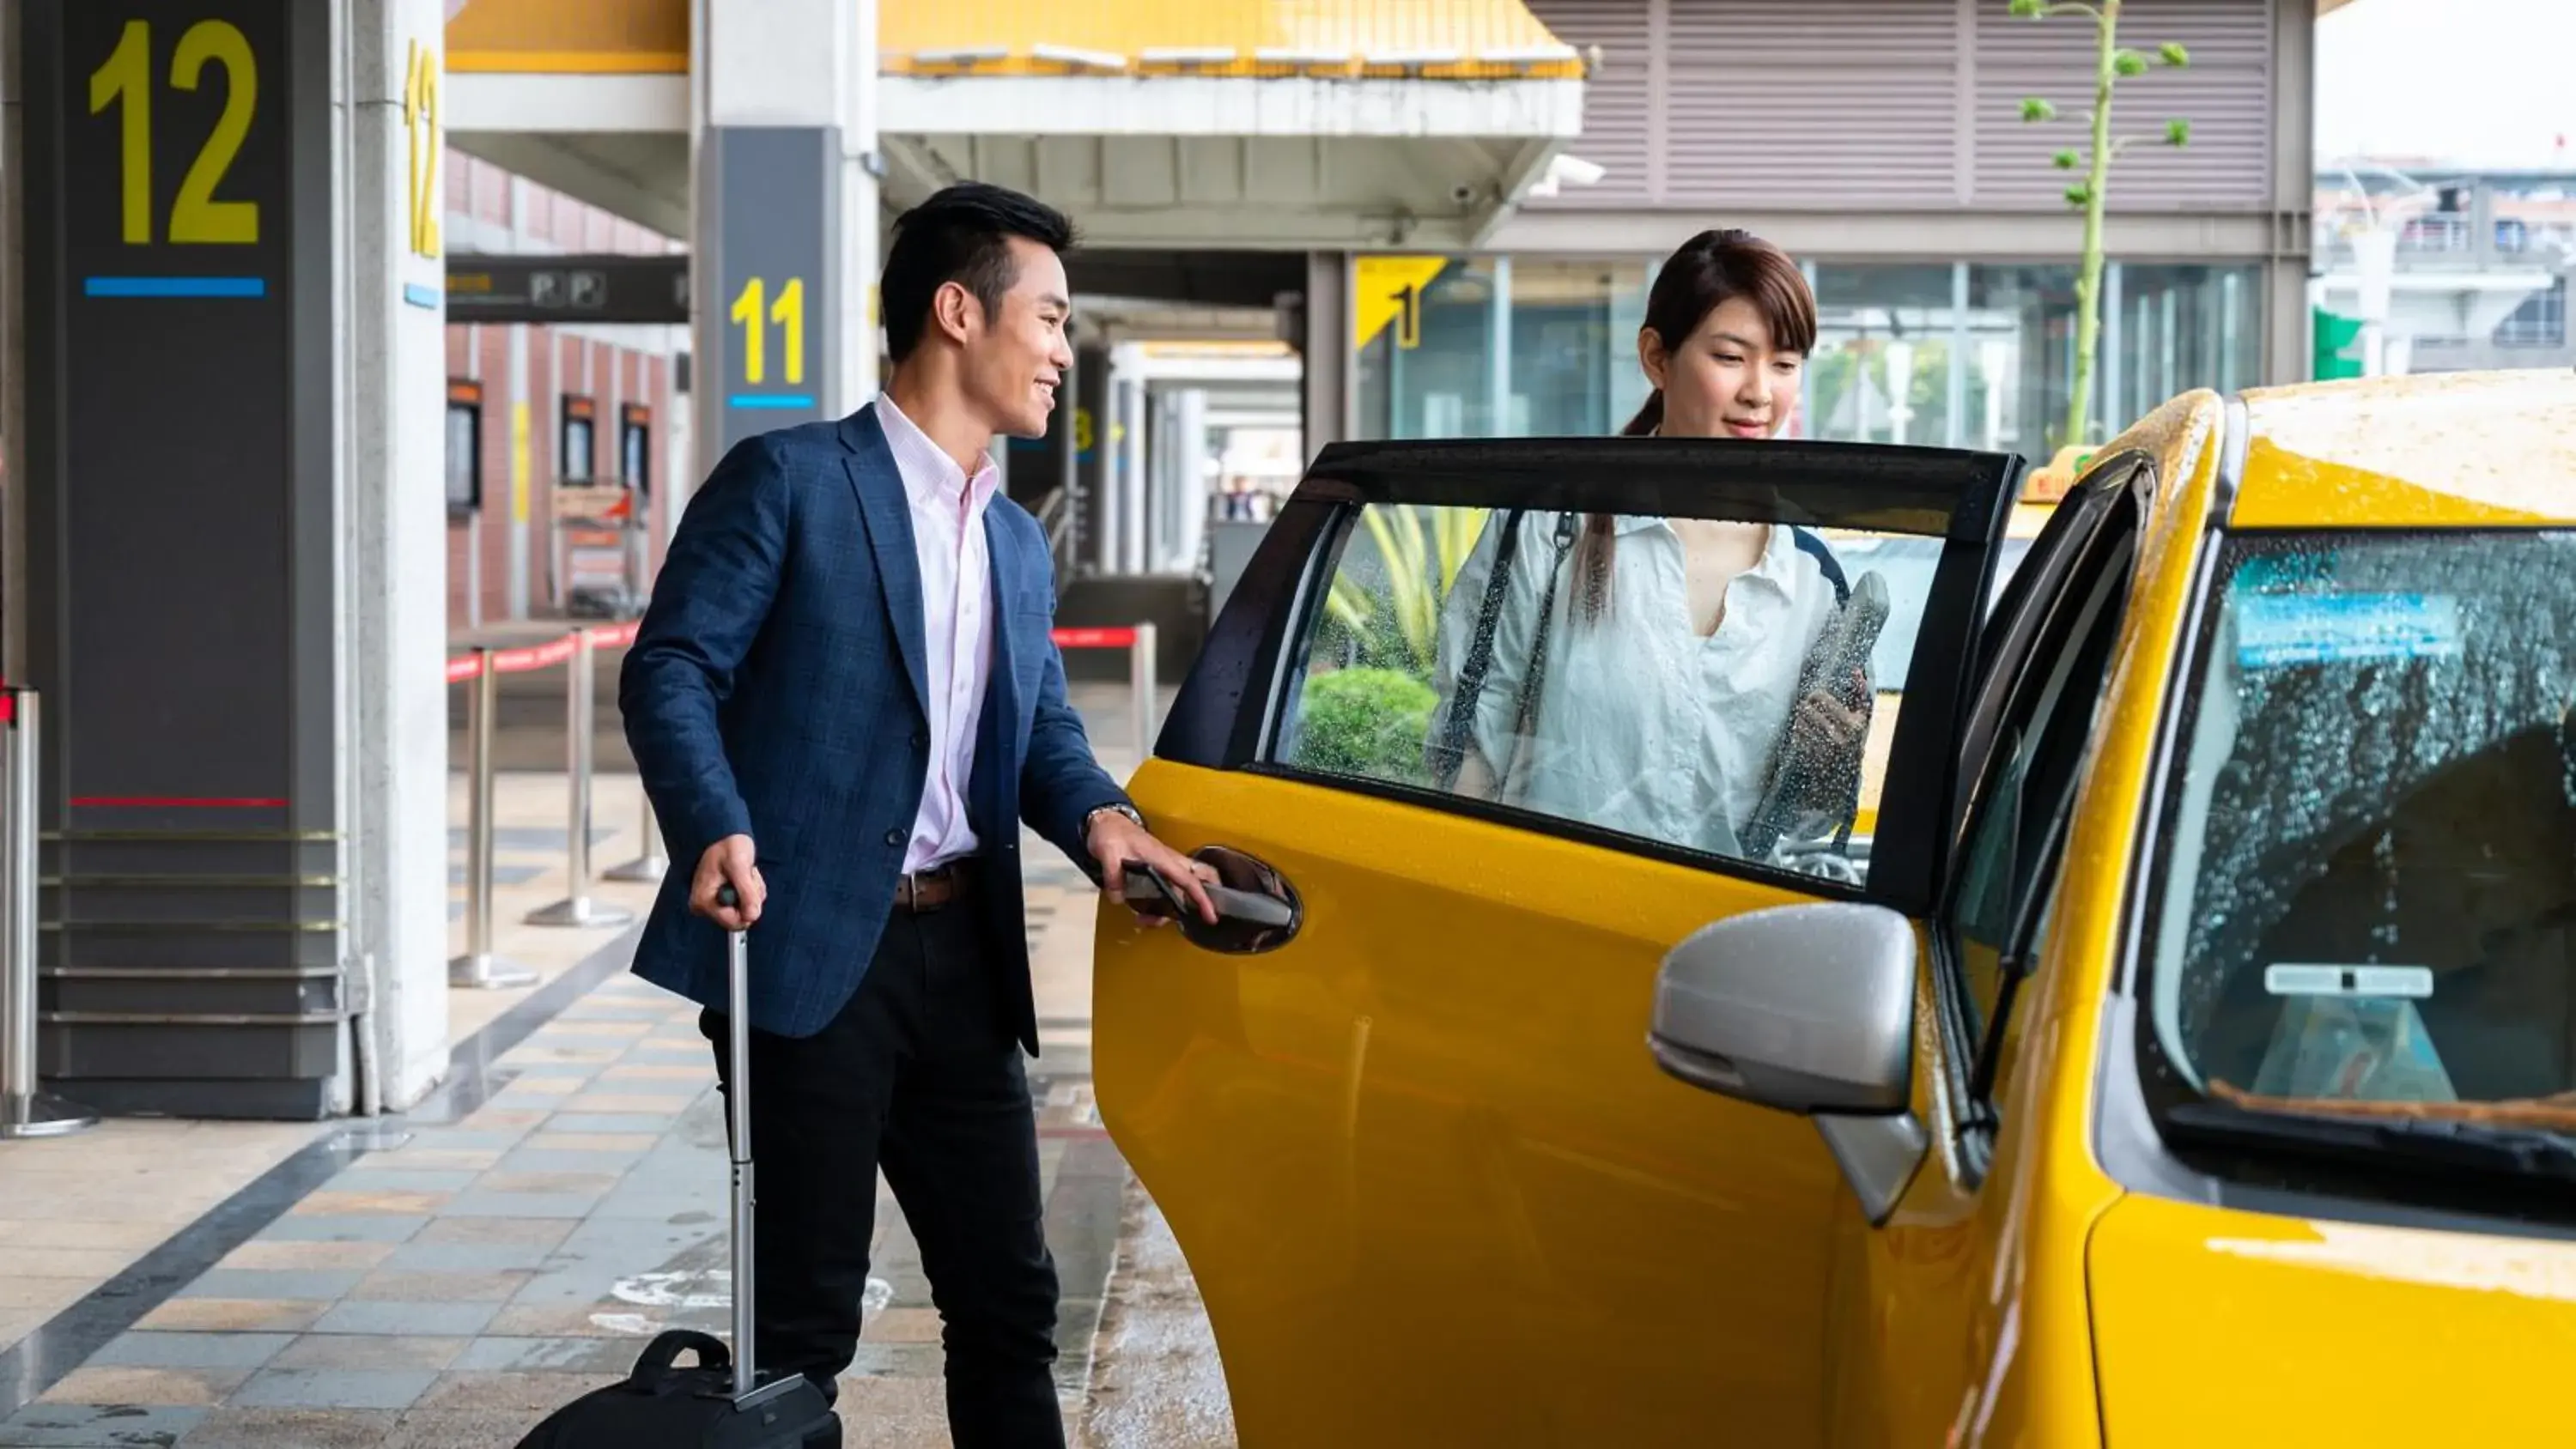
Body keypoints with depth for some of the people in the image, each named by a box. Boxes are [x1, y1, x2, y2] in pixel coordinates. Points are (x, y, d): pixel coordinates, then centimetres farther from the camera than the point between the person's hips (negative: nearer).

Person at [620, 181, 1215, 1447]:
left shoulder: (1019, 546, 19)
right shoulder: (790, 480, -5)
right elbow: (671, 667, -9)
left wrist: (1097, 816, -4)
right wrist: (717, 830, -26)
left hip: (963, 959, 7)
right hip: (809, 950, -7)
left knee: (1008, 1298, 10)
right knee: (805, 1316, 1)